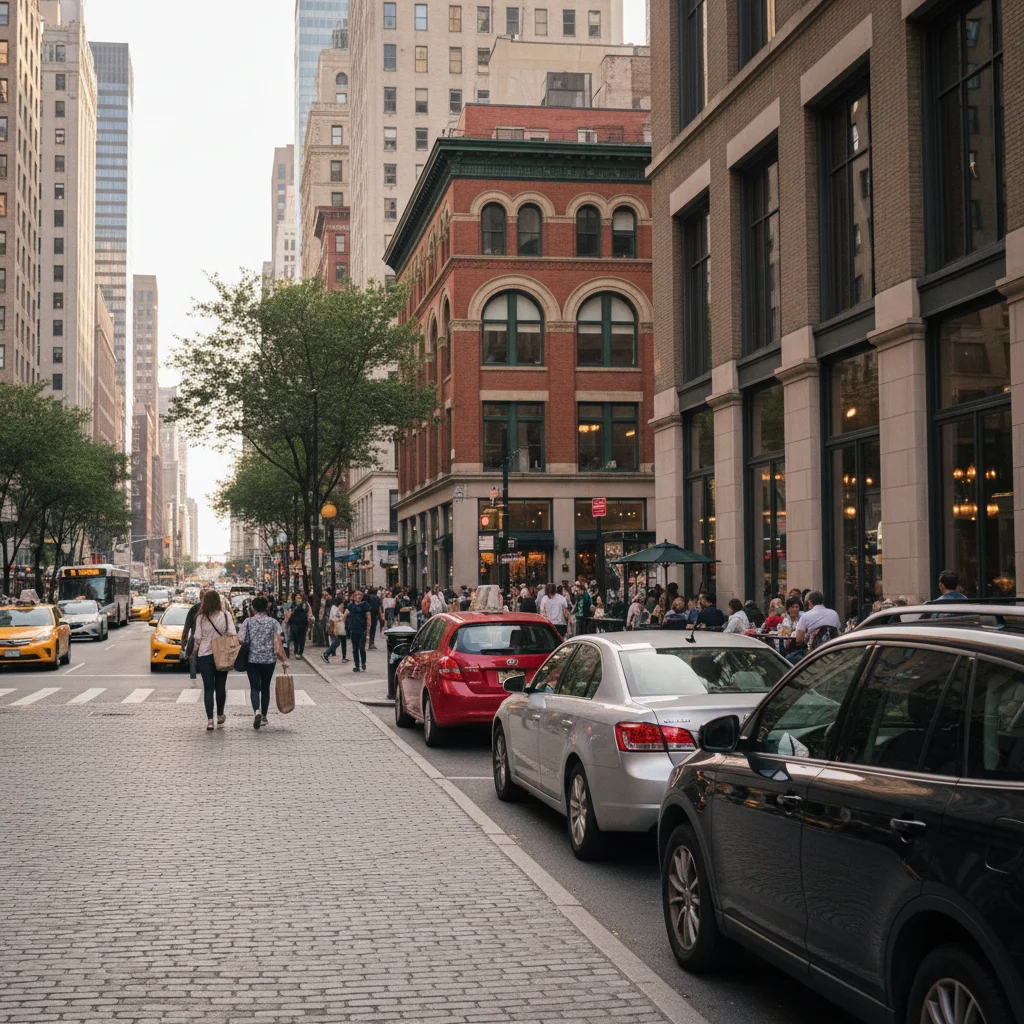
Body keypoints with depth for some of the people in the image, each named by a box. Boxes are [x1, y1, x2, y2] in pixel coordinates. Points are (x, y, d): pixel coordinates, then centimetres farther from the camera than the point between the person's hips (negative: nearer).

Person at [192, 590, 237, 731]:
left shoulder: (201, 618, -6)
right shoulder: (226, 616, -4)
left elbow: (197, 638, -3)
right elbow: (233, 635, -7)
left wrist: (196, 649, 15)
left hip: (205, 655, -1)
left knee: (208, 688, 0)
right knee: (221, 686, 15)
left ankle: (210, 720, -8)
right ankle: (220, 716, 29)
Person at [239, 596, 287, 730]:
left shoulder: (248, 622, -2)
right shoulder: (273, 622, -1)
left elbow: (241, 640, -7)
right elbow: (278, 642, -7)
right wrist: (283, 659, -3)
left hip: (252, 659, -1)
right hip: (268, 659, 1)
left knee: (254, 687, 0)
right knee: (265, 687, 14)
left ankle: (257, 711, -24)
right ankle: (264, 716, 20)